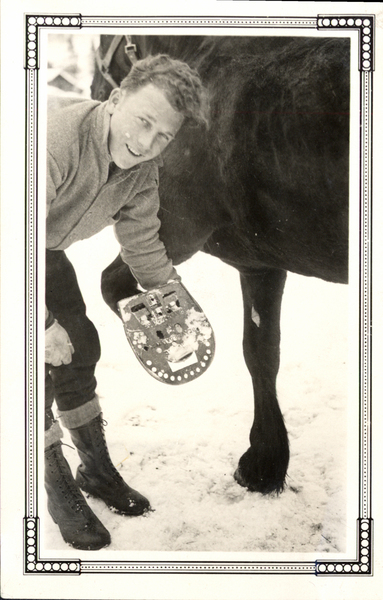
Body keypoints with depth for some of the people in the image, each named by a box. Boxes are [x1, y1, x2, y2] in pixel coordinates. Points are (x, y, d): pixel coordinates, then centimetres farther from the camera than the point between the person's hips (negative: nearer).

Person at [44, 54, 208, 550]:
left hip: (49, 253, 7)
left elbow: (142, 244, 2)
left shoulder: (142, 169, -12)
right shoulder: (57, 142, -38)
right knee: (41, 367, -9)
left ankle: (97, 469, 28)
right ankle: (59, 493, 9)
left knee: (80, 349, 9)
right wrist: (44, 324, -33)